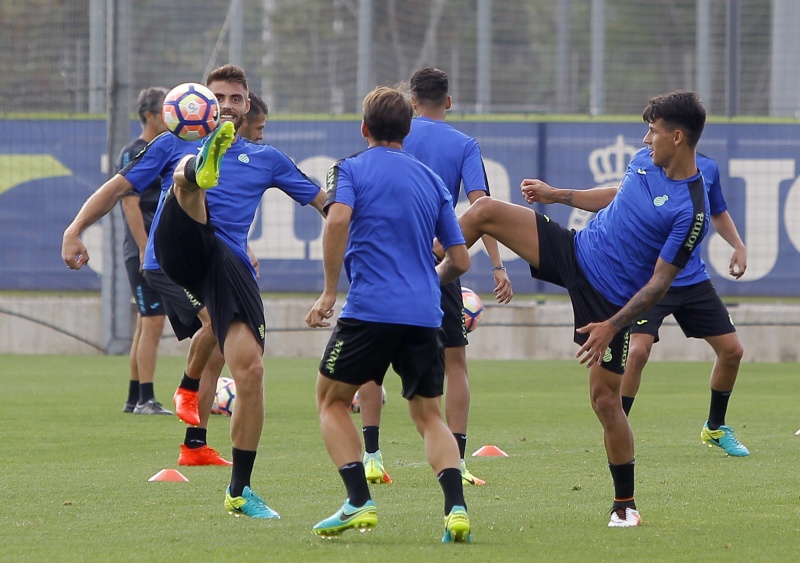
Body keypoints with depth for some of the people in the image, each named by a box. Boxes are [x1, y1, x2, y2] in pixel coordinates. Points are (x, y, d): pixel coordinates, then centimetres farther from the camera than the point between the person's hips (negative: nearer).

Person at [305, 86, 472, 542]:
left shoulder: (352, 169, 4)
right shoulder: (431, 180, 16)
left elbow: (338, 218, -17)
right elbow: (460, 261, 15)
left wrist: (329, 291, -12)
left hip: (370, 309, -4)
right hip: (425, 314, 4)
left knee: (333, 402, 13)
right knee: (429, 415, 13)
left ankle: (359, 502, -3)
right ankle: (456, 506, -9)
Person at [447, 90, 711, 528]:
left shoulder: (691, 211, -24)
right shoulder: (646, 160, -1)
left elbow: (659, 282, -22)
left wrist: (612, 326, -25)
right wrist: (556, 195, 22)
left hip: (610, 300, -7)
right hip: (576, 252, 7)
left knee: (605, 398, -5)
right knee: (485, 210, -4)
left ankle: (625, 505, 10)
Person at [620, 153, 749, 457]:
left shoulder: (707, 168, 4)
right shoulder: (646, 168, -11)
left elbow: (718, 213, 21)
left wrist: (738, 246, 6)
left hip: (694, 280, 5)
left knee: (731, 351, 7)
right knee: (637, 351, -22)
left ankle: (715, 428, 29)